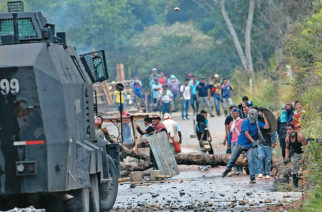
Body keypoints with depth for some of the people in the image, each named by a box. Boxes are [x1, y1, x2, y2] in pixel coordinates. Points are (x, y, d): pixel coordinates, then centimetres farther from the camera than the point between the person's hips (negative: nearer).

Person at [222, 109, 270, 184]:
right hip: (241, 143, -1)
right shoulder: (245, 122, -12)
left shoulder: (257, 123, 0)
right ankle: (227, 169, 39)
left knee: (251, 161, -14)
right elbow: (246, 133, -20)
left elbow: (267, 127, -7)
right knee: (233, 158, 12)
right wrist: (253, 141, -30)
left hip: (250, 145, 1)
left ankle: (252, 178, -10)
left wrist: (264, 117, -7)